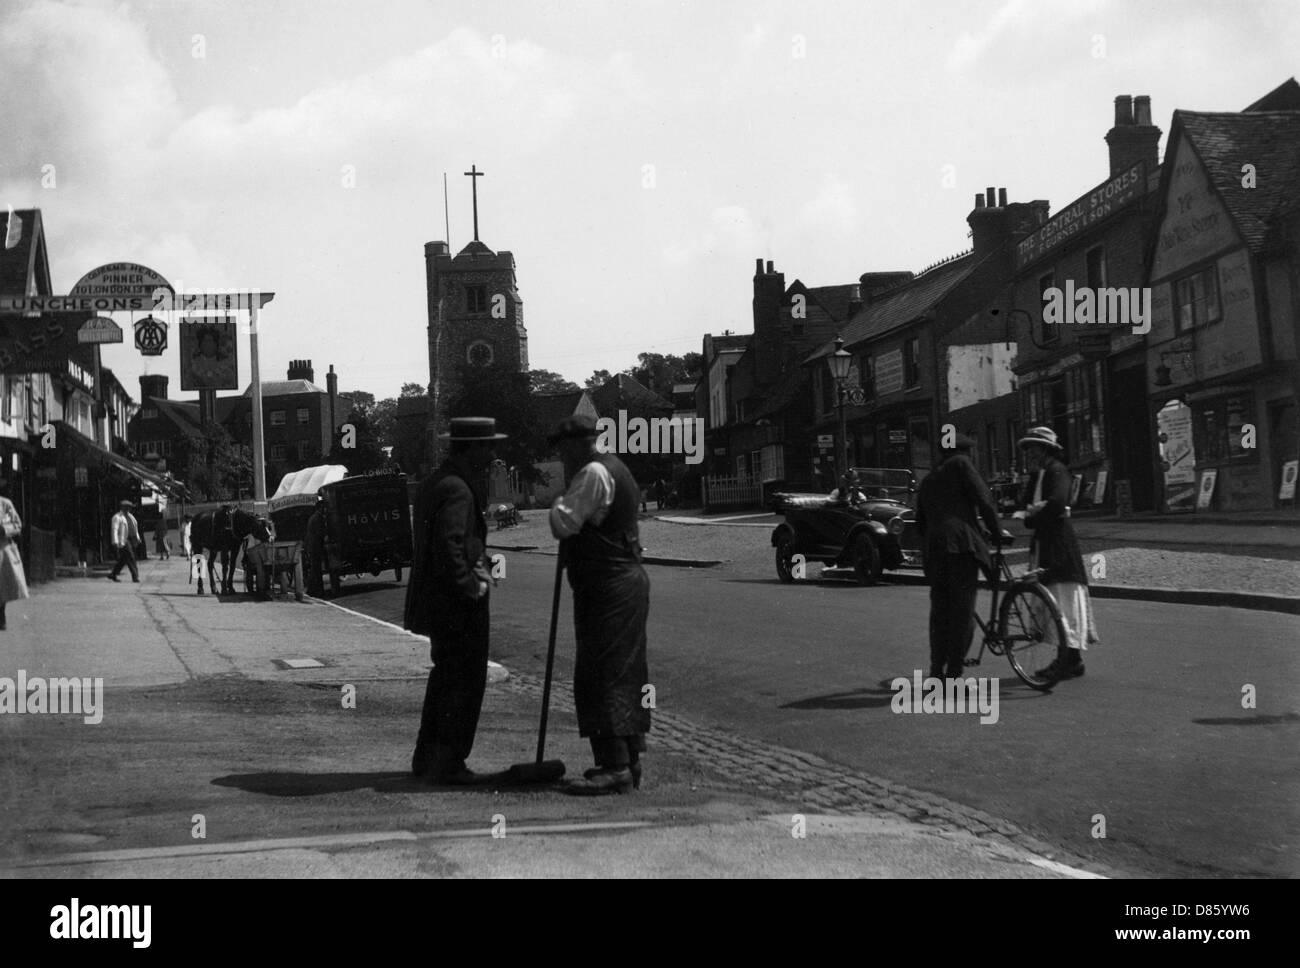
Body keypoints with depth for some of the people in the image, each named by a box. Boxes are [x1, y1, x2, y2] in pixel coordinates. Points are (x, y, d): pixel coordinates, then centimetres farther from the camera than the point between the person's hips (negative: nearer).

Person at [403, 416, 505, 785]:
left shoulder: (434, 482, 14)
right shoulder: (457, 490, -18)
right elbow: (448, 546, -27)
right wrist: (470, 588, -18)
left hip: (435, 598, 10)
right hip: (458, 602, -10)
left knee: (446, 676, 19)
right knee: (466, 681, -4)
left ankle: (426, 756, 25)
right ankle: (447, 764, -2)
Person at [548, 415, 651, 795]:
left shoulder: (594, 474, -14)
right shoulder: (615, 470, 20)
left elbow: (564, 524, -19)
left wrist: (559, 502, -2)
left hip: (606, 588, -11)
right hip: (627, 579, 11)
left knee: (601, 675, -11)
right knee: (625, 673, 13)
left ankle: (615, 767, -13)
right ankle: (629, 759, 20)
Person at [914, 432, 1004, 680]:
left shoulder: (928, 481, 27)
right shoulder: (960, 464, 7)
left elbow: (920, 523, 30)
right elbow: (983, 500, -2)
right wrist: (998, 532, 7)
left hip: (933, 548, 7)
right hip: (961, 541, -7)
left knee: (940, 610, 13)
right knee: (963, 610, -6)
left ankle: (936, 671, 14)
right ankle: (954, 673, -10)